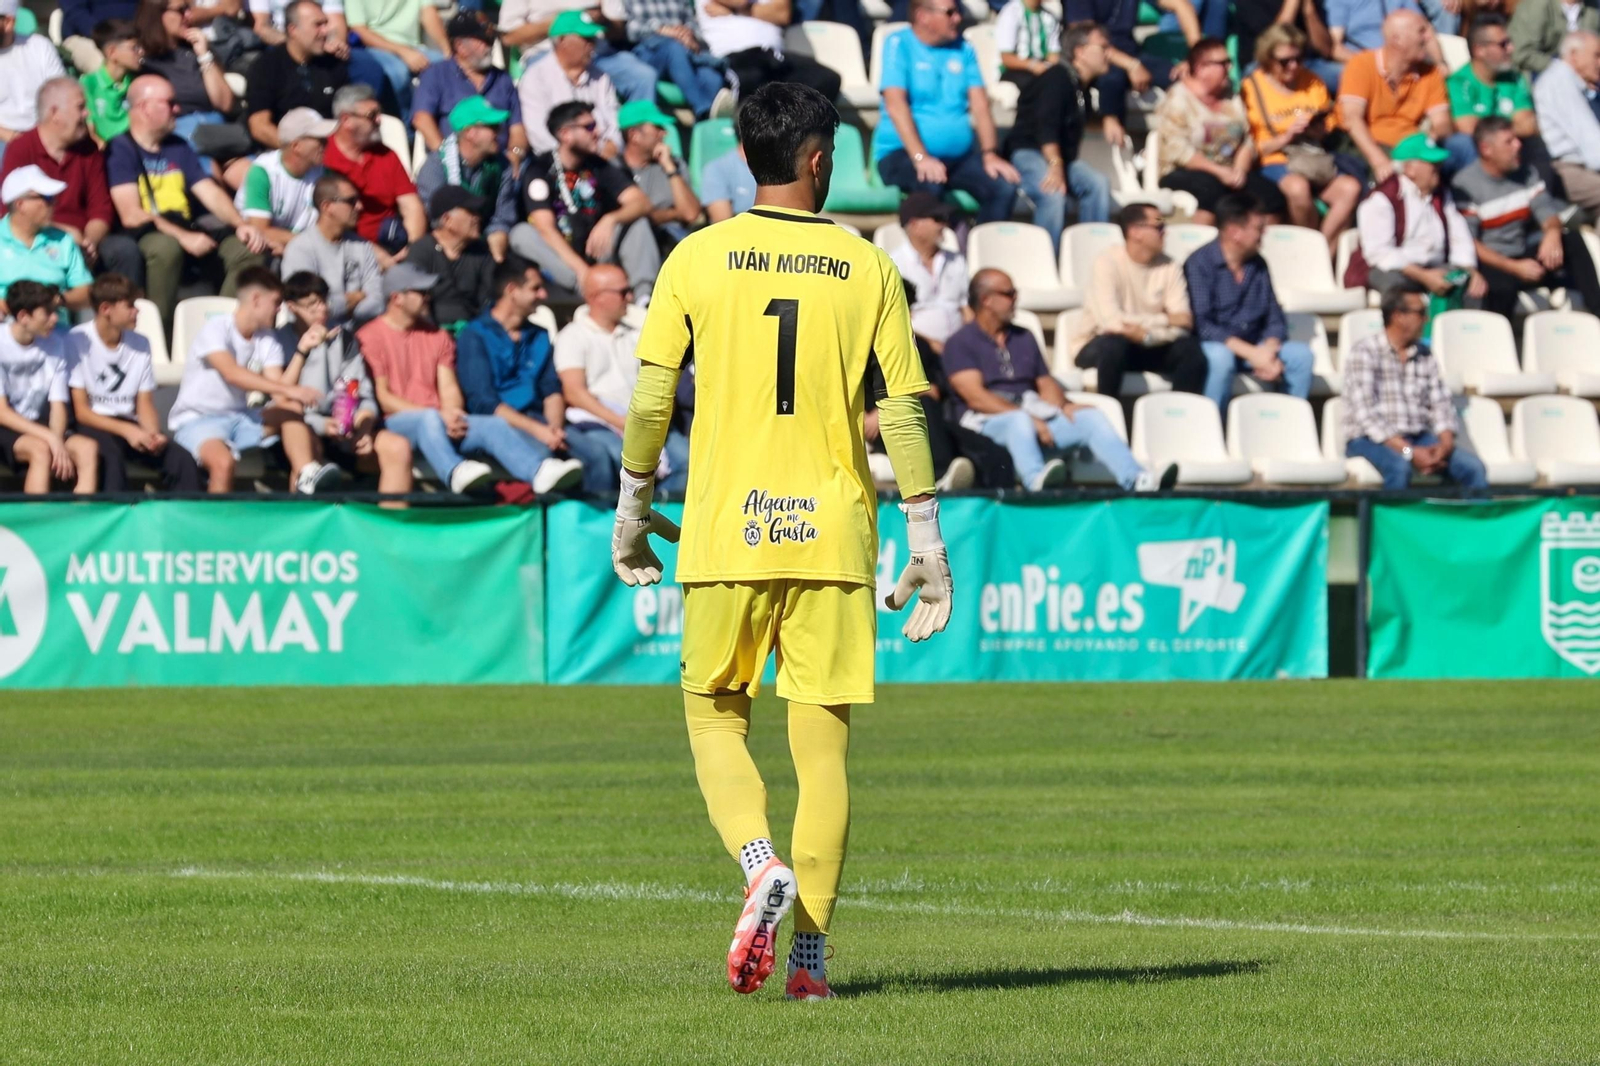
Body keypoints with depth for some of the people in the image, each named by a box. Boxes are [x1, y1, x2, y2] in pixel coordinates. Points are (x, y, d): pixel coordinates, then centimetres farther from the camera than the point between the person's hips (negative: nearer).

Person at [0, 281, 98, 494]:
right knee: (41, 449, -34)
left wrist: (58, 441, -20)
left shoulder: (54, 345, 1)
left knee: (87, 449, -22)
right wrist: (49, 437, -24)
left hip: (36, 426, 5)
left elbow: (58, 406, 1)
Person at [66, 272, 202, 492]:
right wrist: (126, 430, -22)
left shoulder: (140, 344, 8)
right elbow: (81, 411, -10)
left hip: (130, 424, 5)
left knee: (183, 460, -20)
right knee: (112, 457, -39)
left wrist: (153, 433, -14)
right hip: (94, 425, -5)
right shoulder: (78, 341, -8)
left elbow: (145, 405, 9)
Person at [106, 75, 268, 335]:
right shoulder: (121, 150, -3)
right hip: (145, 237, -7)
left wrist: (240, 224, -3)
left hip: (188, 234, 7)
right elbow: (131, 215, -13)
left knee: (248, 248, -13)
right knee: (166, 246, -40)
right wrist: (183, 237, -23)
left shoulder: (178, 148, 22)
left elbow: (209, 192, 17)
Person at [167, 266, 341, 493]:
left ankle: (307, 475, -36)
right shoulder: (217, 329, -13)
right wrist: (289, 390, -40)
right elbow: (232, 373, -31)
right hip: (197, 420, -7)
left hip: (241, 420, 7)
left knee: (290, 413, -17)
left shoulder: (268, 341, 6)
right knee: (223, 461, -37)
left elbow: (280, 396, -4)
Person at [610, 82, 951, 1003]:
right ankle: (811, 955, 2)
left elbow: (651, 401, 0)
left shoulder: (698, 259, 1)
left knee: (715, 718, 13)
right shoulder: (869, 269, 2)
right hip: (834, 535, 0)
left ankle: (764, 866, -15)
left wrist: (634, 508, 14)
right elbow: (905, 415, 0)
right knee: (823, 744, 5)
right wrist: (927, 545, 4)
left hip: (725, 532, 0)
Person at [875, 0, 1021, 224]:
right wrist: (920, 157, -25)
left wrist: (990, 154, -8)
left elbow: (980, 105, 7)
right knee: (930, 184, -38)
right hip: (903, 153, -5)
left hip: (959, 154, 5)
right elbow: (895, 104, -14)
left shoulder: (963, 49, 12)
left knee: (1005, 187, -20)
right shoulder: (899, 45, -3)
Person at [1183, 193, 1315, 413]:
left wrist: (1269, 351, -15)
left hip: (1253, 350, 6)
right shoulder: (1199, 264, -10)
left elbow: (1275, 320, 8)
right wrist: (1251, 353, -25)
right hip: (1214, 345, -6)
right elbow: (1201, 324, -20)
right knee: (1219, 357, -38)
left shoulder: (1258, 265, 10)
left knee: (1300, 354, -16)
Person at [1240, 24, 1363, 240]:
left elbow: (1328, 133, 19)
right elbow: (1254, 147, -3)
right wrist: (1287, 136, -16)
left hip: (1314, 158, 5)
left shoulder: (1313, 83, 16)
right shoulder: (1251, 88, 2)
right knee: (1297, 187, -39)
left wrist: (1318, 131, -4)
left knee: (1351, 188, -26)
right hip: (1274, 164, -4)